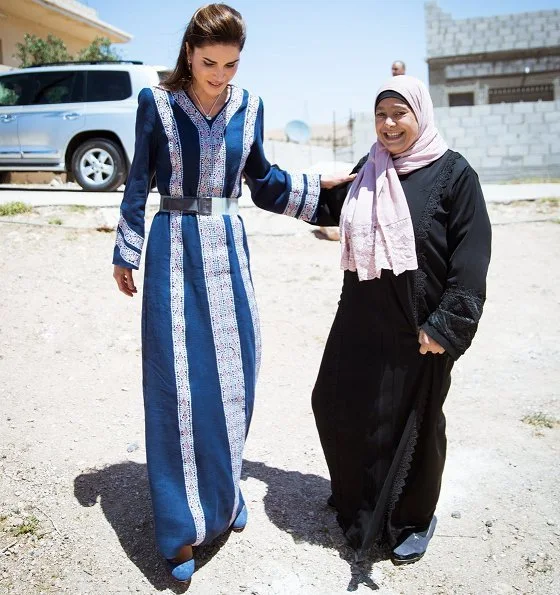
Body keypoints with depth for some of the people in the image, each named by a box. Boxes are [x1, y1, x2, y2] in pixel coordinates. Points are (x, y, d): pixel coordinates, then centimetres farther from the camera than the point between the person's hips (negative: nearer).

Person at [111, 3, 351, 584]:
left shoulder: (248, 107, 6)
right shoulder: (158, 103, -3)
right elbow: (137, 183, 2)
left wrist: (321, 185, 14)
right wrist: (125, 255, 3)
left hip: (229, 249, 4)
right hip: (176, 251, -3)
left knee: (234, 374, 7)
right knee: (179, 381, -2)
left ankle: (224, 490, 31)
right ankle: (183, 525, 10)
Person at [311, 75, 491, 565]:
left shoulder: (453, 172, -9)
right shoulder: (368, 172, 7)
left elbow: (472, 255, -13)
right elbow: (326, 208, 24)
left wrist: (447, 325, -18)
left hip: (417, 327, -6)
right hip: (361, 320, 6)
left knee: (412, 422, 9)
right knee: (335, 405, 14)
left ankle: (413, 519, 35)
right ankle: (359, 496, 43)